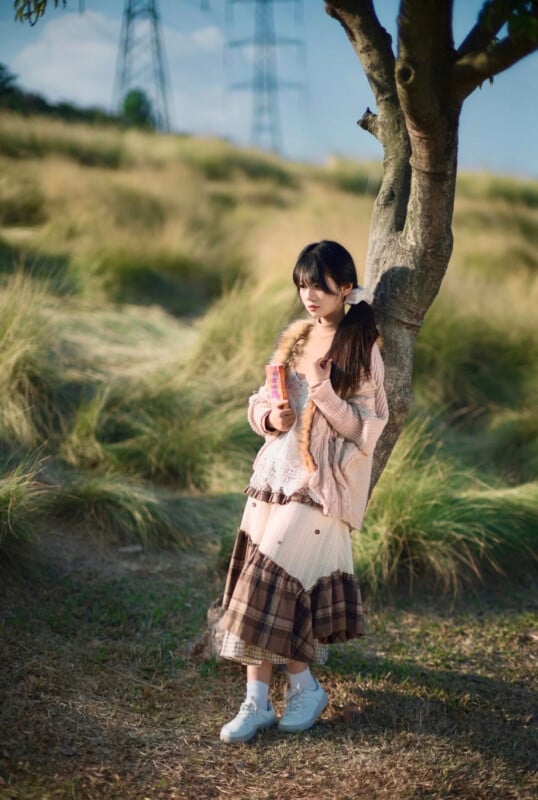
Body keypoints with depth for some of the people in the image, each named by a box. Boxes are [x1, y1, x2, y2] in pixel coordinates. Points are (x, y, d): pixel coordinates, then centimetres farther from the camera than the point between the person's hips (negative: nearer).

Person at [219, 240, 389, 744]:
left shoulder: (360, 350, -6)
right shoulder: (295, 338, 11)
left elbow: (364, 430, -9)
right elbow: (259, 402, 15)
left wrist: (323, 391, -21)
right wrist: (270, 416, -7)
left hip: (320, 484, -6)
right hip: (274, 472, 6)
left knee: (272, 581, -10)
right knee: (258, 583, 2)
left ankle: (305, 687, 10)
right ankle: (257, 700, 8)